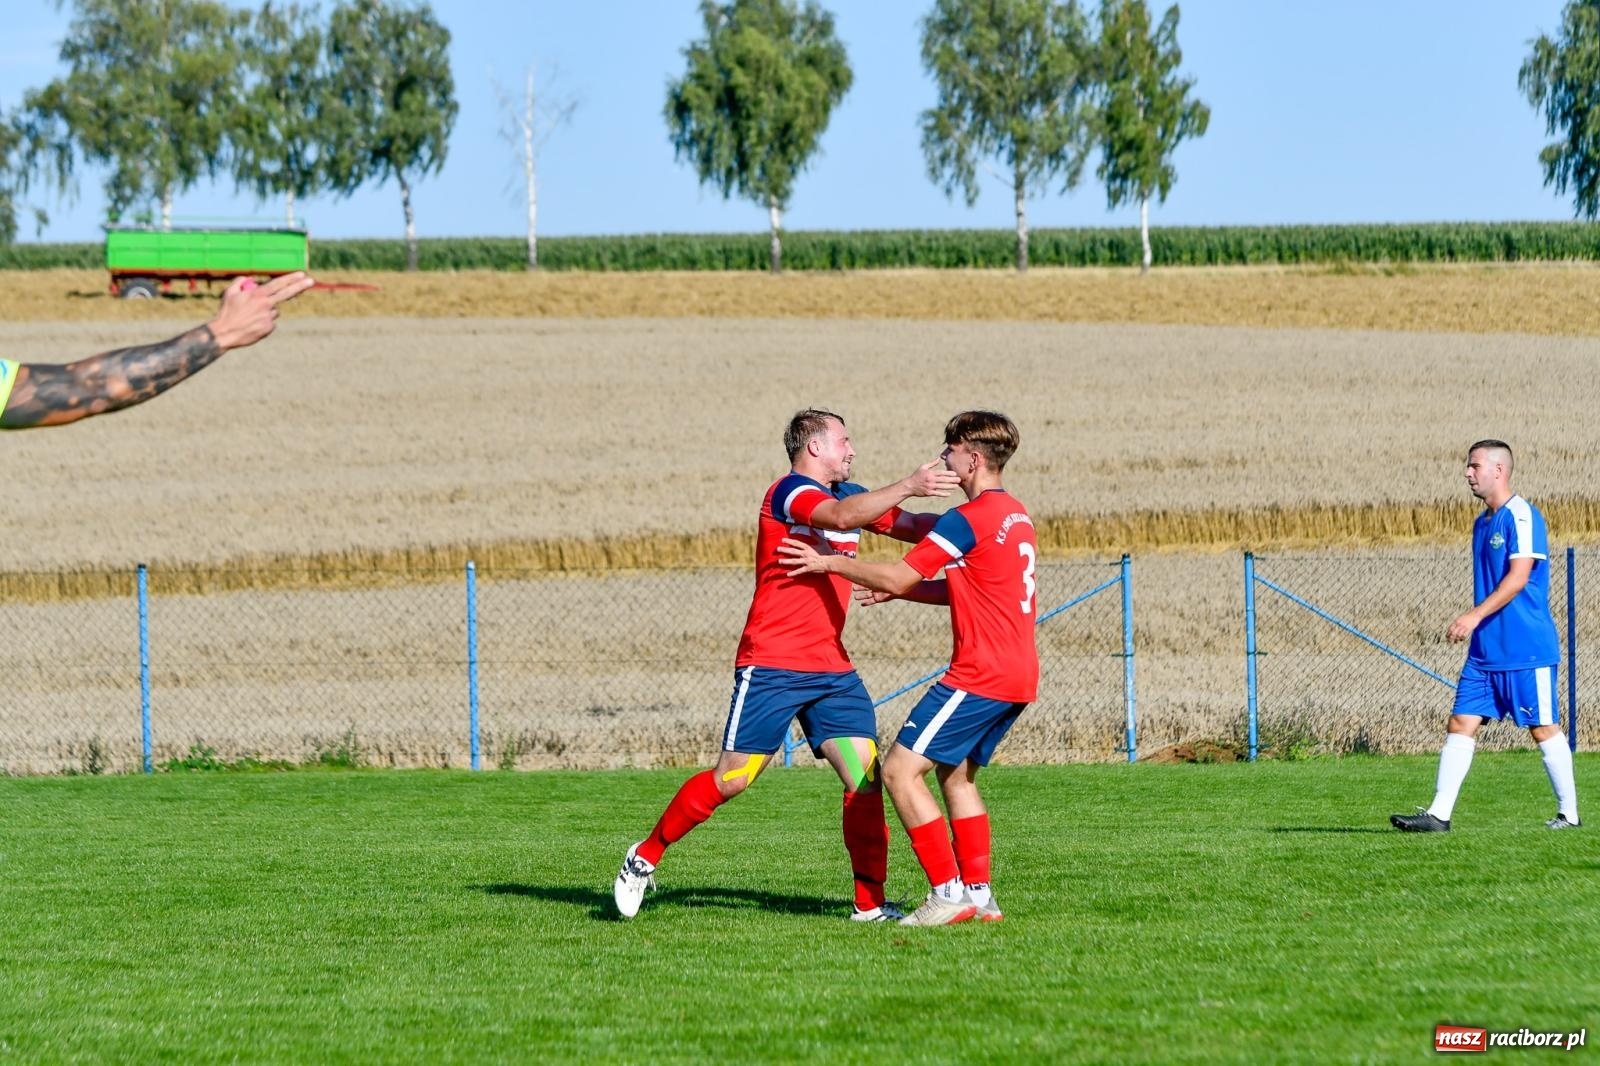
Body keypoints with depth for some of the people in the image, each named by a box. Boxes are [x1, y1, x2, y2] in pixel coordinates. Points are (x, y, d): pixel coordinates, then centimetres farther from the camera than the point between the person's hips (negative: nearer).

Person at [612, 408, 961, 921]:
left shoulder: (847, 494, 14)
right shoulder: (790, 492, -11)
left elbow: (910, 526, 17)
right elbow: (841, 517, -31)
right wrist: (909, 486, -34)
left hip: (831, 667, 8)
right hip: (771, 665, -8)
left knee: (866, 776, -4)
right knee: (732, 779, -4)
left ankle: (870, 902, 0)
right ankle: (644, 856, 14)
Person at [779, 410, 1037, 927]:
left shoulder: (969, 519, -14)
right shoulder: (1016, 515, 15)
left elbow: (896, 577, -13)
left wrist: (831, 563, -2)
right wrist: (898, 591, 20)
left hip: (981, 674, -10)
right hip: (1017, 675, 10)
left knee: (900, 771, -7)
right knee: (956, 774, 21)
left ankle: (948, 893, -11)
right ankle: (979, 893, 17)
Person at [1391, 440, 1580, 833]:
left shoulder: (1522, 516, -12)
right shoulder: (1483, 523, 15)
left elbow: (1518, 577, -20)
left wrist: (1475, 616, -25)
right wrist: (1475, 624, 17)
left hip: (1527, 649, -8)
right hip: (1485, 650, 8)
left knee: (1543, 728, 0)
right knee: (1461, 723, 0)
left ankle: (1569, 813, 11)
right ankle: (1439, 814, -4)